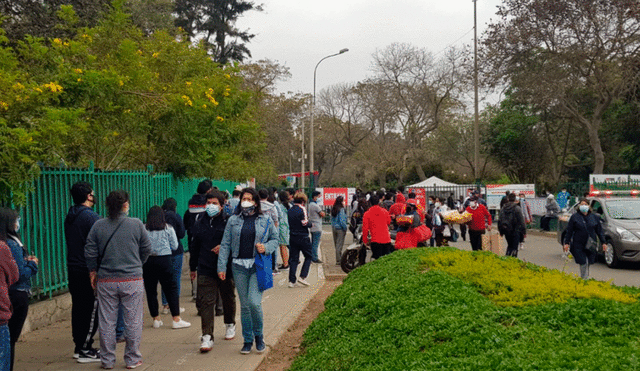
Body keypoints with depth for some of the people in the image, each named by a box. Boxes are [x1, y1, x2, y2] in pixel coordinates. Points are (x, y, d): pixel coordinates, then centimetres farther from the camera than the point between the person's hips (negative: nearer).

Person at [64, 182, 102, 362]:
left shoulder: (69, 217, 11)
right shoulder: (92, 217, -15)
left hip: (73, 270, 8)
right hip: (89, 271, -8)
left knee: (78, 308, 14)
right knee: (92, 311, -2)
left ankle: (79, 346, 22)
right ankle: (85, 350, 1)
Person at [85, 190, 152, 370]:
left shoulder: (98, 226, 0)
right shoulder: (136, 224, -4)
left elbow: (90, 252, 2)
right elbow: (146, 249, 3)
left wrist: (93, 271, 16)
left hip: (106, 281, 2)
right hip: (132, 280, -2)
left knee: (107, 322, 10)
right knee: (133, 321, 7)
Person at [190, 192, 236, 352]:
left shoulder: (229, 223, -6)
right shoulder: (200, 224, 9)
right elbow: (195, 247, 18)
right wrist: (193, 267, 22)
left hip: (226, 268, -2)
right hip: (205, 270, 2)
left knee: (228, 299, 16)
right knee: (205, 302, -6)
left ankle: (230, 325, 40)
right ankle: (207, 336, -4)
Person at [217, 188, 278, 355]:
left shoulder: (265, 220, 4)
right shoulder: (233, 220, 6)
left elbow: (275, 239, 12)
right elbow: (225, 244, 5)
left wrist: (266, 247, -9)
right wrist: (222, 266, -2)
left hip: (258, 266, -2)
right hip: (239, 267, 2)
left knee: (254, 302, -12)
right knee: (244, 305, 7)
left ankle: (258, 335, 13)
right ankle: (248, 340, 21)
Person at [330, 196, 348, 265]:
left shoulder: (333, 209, 7)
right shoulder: (341, 210, -16)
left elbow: (332, 219, 12)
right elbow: (342, 221, -19)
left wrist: (333, 227, 16)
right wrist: (345, 228, -8)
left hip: (334, 228, 8)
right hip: (340, 229, -8)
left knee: (336, 244, 13)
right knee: (339, 245, -3)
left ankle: (339, 259, 21)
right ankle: (338, 260, 0)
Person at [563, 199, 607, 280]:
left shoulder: (594, 217, 11)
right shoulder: (574, 217, 3)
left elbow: (599, 231, 14)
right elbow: (569, 231, 3)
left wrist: (603, 243, 9)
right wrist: (567, 243, -1)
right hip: (578, 245, -3)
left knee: (588, 263, 6)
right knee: (583, 263, -10)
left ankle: (584, 278, 22)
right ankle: (584, 279, -6)